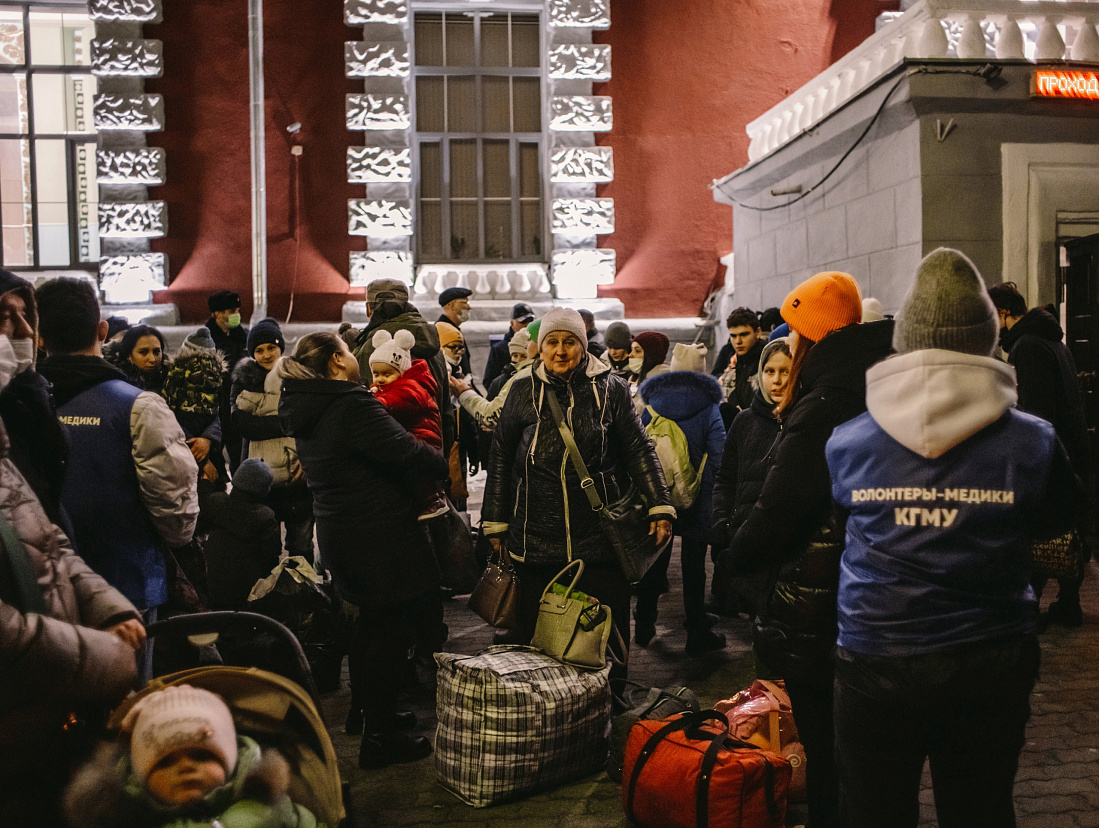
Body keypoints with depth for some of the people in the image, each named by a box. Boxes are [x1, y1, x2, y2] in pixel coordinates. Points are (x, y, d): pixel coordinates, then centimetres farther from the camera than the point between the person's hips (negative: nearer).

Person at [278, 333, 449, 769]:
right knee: (391, 627, 0)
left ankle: (368, 710, 38)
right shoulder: (352, 406, -21)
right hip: (381, 536, -9)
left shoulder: (305, 413, 9)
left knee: (372, 622, 23)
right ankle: (378, 737, 6)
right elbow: (405, 450, -24)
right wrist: (444, 466, -5)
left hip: (341, 533, 10)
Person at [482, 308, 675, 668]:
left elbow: (639, 449, 4)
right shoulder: (523, 393, 8)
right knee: (537, 635, 5)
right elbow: (501, 459, 12)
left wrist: (660, 508, -3)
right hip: (537, 538, 1)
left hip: (600, 535, -1)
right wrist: (496, 522, 12)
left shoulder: (610, 390, 4)